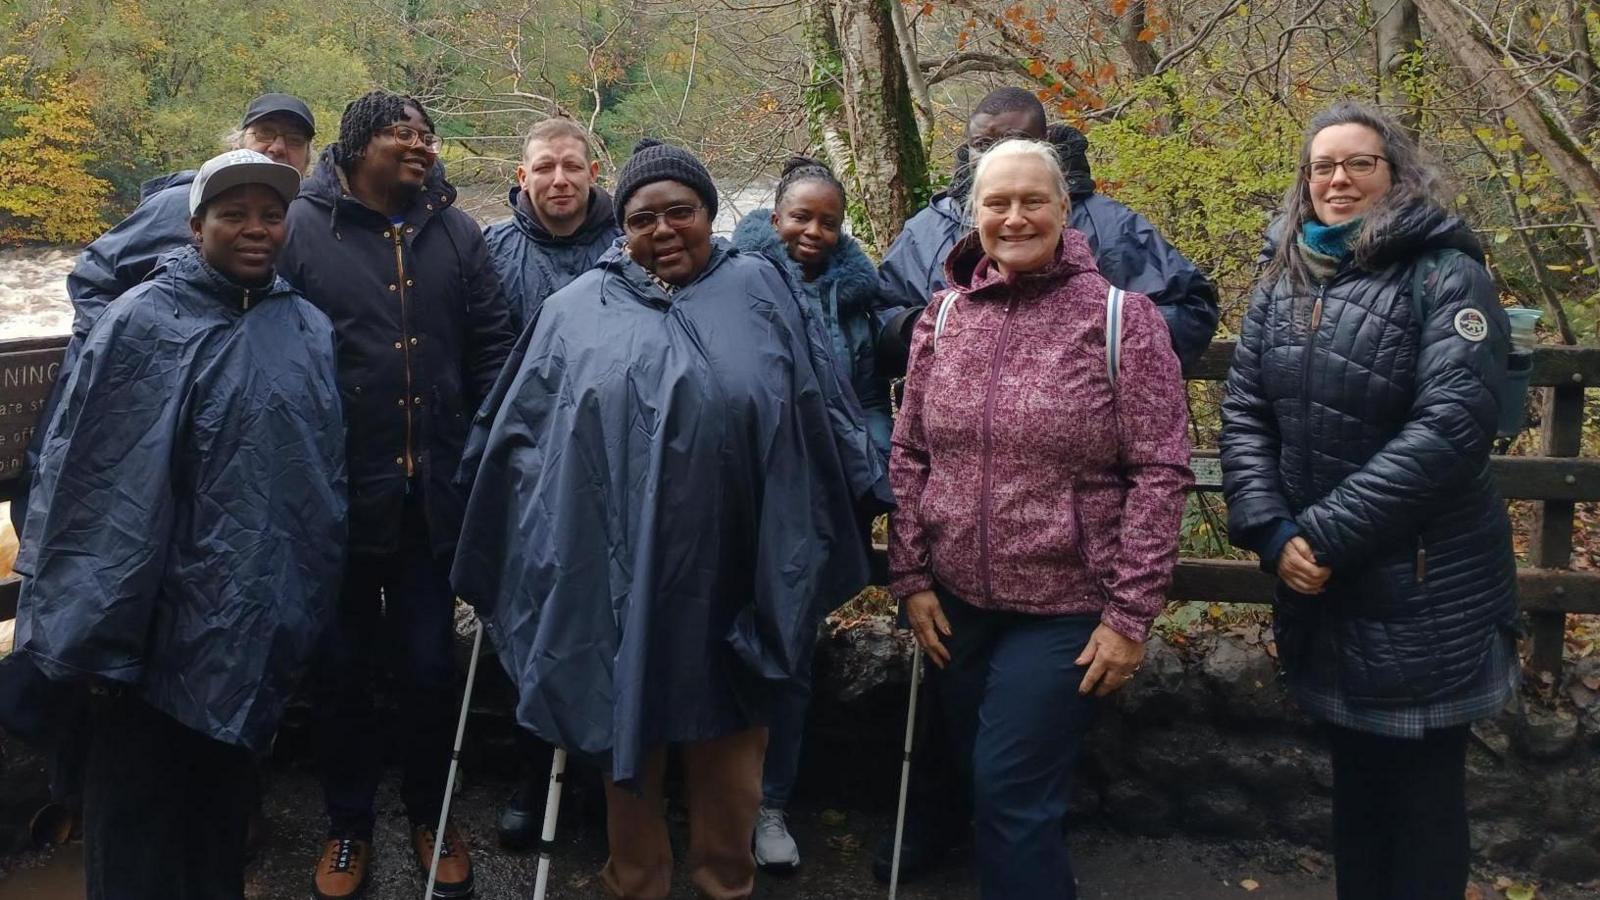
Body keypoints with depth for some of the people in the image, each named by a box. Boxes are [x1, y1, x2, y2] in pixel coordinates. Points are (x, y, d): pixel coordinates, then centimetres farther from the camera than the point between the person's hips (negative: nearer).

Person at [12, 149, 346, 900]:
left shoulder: (309, 331, 5)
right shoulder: (140, 321, -8)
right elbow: (77, 472, -9)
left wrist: (304, 607, 12)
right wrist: (89, 622, -11)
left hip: (253, 621, 4)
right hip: (155, 620, -4)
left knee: (224, 789, 20)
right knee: (137, 810, 7)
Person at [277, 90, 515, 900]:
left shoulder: (455, 234, 4)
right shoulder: (299, 229, -5)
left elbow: (491, 352, 4)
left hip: (432, 493, 2)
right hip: (335, 494, -2)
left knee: (430, 665, 12)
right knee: (340, 666, 13)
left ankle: (429, 814, 32)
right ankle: (348, 824, 31)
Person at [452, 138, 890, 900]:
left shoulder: (762, 294, 6)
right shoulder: (578, 311, 6)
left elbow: (822, 415, 8)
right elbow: (518, 432, 10)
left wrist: (863, 499, 9)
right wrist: (518, 540, 10)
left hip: (731, 572, 0)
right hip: (618, 574, 0)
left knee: (728, 740, 11)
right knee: (626, 732, 12)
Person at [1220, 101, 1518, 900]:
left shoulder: (1446, 277, -10)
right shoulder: (1283, 287, 8)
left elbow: (1450, 425, -20)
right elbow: (1244, 415, 3)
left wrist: (1326, 535, -21)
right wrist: (1271, 533, -12)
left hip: (1425, 594, -5)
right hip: (1319, 593, 5)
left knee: (1422, 796, 8)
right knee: (1355, 783, 19)